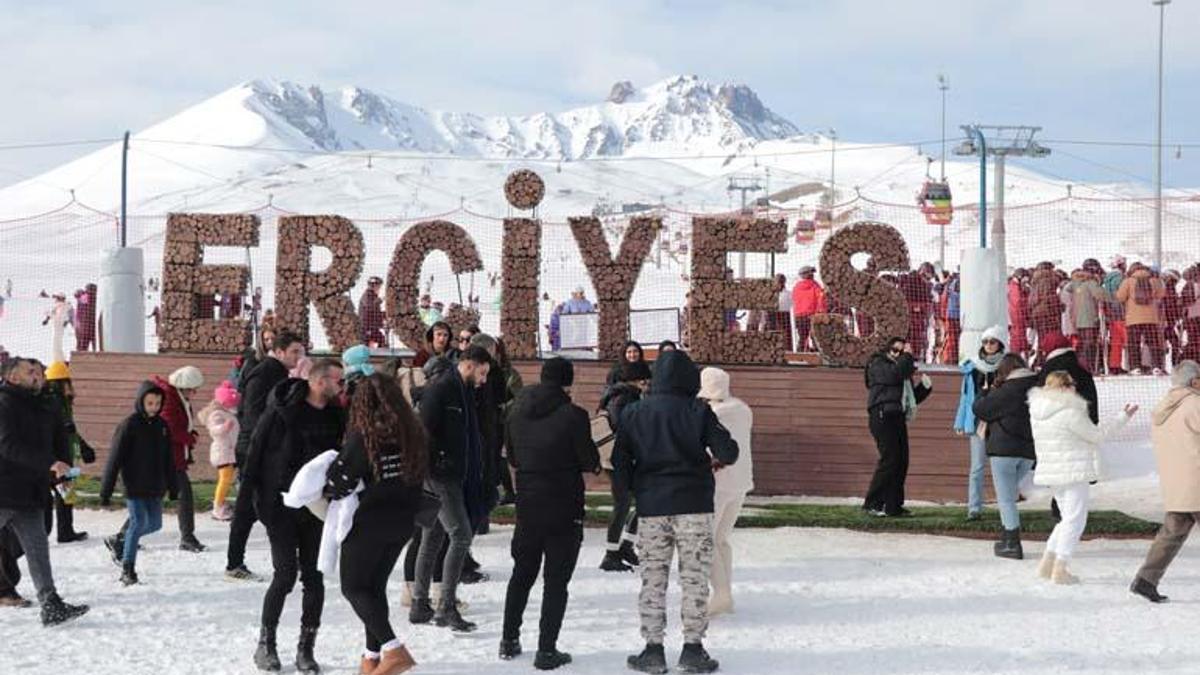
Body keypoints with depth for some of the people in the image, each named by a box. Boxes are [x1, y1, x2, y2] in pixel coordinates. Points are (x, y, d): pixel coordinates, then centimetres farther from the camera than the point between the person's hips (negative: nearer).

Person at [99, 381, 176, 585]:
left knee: (154, 524, 9)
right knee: (139, 522, -9)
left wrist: (173, 487, 15)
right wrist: (105, 492, -14)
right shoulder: (129, 425, -11)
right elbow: (114, 460, -12)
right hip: (135, 486, -6)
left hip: (155, 488, 6)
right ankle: (128, 568, 1)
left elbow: (169, 460, 15)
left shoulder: (161, 425, 6)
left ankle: (122, 540, 31)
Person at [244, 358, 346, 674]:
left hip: (317, 509, 5)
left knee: (314, 577, 2)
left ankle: (306, 648, 11)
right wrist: (257, 495, -12)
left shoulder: (335, 417, 4)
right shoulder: (281, 412, -13)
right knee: (285, 575, -6)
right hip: (281, 507, -5)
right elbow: (256, 450, -10)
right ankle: (266, 644, 11)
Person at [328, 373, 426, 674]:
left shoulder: (362, 436, -17)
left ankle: (393, 648, -13)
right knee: (376, 584, 18)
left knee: (354, 587, 4)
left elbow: (339, 481, -13)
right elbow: (419, 474, 6)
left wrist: (329, 490, 8)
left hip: (369, 522, -6)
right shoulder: (412, 432, 1)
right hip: (403, 522, 6)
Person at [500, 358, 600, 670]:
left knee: (522, 573, 20)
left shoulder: (518, 413, 2)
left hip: (527, 505, 5)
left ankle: (510, 639, 27)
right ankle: (546, 650, -1)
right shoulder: (572, 415, -15)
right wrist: (594, 463, 11)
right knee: (556, 579, 1)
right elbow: (589, 461, -11)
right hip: (564, 508, -5)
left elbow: (512, 457, 11)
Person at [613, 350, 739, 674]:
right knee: (695, 578, 5)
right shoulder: (698, 411, -5)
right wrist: (719, 460, 12)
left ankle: (653, 648, 9)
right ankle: (693, 648, 5)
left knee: (652, 579, 9)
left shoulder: (633, 413, 3)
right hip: (693, 505, -2)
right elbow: (728, 450, -10)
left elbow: (620, 462, 3)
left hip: (650, 506, 2)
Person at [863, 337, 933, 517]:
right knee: (889, 459, -15)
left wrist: (922, 385, 7)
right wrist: (907, 357, -7)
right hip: (882, 415, -8)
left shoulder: (904, 370, 26)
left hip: (898, 418, 8)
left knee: (901, 462, 4)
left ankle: (893, 506, 7)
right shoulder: (877, 364, 4)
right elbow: (892, 376, -18)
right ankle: (872, 503, -14)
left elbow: (913, 398, 25)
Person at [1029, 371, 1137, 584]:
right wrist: (1123, 418, 2)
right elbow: (1096, 435, -7)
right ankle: (1060, 569, -2)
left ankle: (1047, 563, 16)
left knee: (1070, 518, 19)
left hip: (1051, 471, 8)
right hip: (1073, 471, -8)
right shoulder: (1070, 412, -18)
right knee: (1075, 519, 0)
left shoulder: (1037, 412, 7)